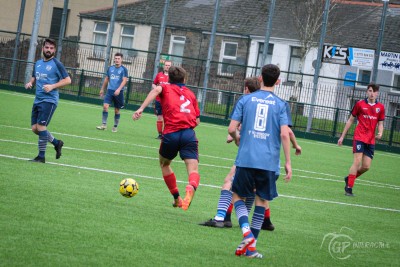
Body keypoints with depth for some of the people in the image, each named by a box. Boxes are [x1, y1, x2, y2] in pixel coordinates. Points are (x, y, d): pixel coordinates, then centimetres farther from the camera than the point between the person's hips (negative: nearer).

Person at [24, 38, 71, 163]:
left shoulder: (56, 64, -6)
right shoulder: (38, 63, 13)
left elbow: (67, 80, -8)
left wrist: (52, 86, -19)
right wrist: (30, 83, 4)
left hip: (49, 100, -7)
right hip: (38, 100, 7)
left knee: (40, 127, -13)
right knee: (34, 128, 6)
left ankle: (41, 156, -4)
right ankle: (57, 143, 25)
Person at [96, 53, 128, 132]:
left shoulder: (124, 69, -3)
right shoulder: (110, 68, 10)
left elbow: (124, 80, -11)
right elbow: (106, 79, 21)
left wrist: (119, 89, -24)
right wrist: (102, 89, 23)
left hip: (118, 92, -3)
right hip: (110, 90, 3)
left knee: (117, 110, 4)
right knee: (105, 106, -13)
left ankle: (115, 126, 16)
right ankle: (104, 124, -11)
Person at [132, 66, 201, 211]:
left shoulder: (166, 88, 18)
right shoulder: (190, 93, 24)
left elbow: (156, 90, -9)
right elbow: (197, 120, 18)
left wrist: (141, 109, -18)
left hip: (170, 133, -1)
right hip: (189, 133, 1)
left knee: (164, 164, 27)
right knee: (193, 169, -9)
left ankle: (177, 198, 29)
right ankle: (191, 188, -43)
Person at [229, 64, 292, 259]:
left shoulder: (245, 100, 4)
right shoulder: (280, 104, 3)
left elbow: (232, 129, 0)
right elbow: (284, 134, -7)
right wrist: (288, 163, -2)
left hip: (246, 158, 0)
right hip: (269, 161, 0)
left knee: (238, 195, 14)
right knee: (261, 201, 13)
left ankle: (246, 232, -10)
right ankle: (251, 246, 9)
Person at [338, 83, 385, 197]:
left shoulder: (380, 107, 7)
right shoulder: (360, 104, 1)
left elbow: (380, 124, 15)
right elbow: (350, 120, 8)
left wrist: (380, 133, -9)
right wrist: (342, 136, 8)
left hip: (371, 140, 4)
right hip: (359, 137, -4)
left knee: (366, 166, 0)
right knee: (357, 162, -15)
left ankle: (349, 178, 26)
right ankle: (349, 188, -9)